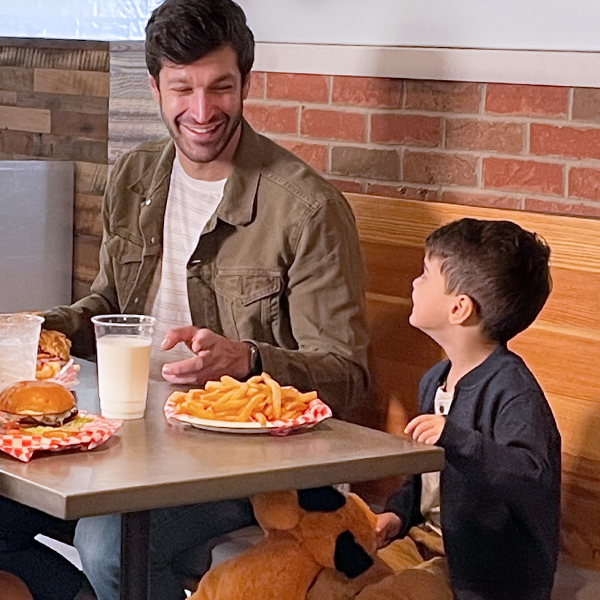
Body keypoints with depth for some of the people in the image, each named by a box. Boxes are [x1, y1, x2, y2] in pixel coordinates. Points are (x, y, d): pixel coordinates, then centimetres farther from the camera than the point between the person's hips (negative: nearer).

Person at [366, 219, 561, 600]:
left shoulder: (513, 390, -20)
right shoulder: (436, 381, 12)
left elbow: (533, 478, -36)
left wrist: (457, 440, -44)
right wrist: (400, 512, 11)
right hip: (427, 541, 9)